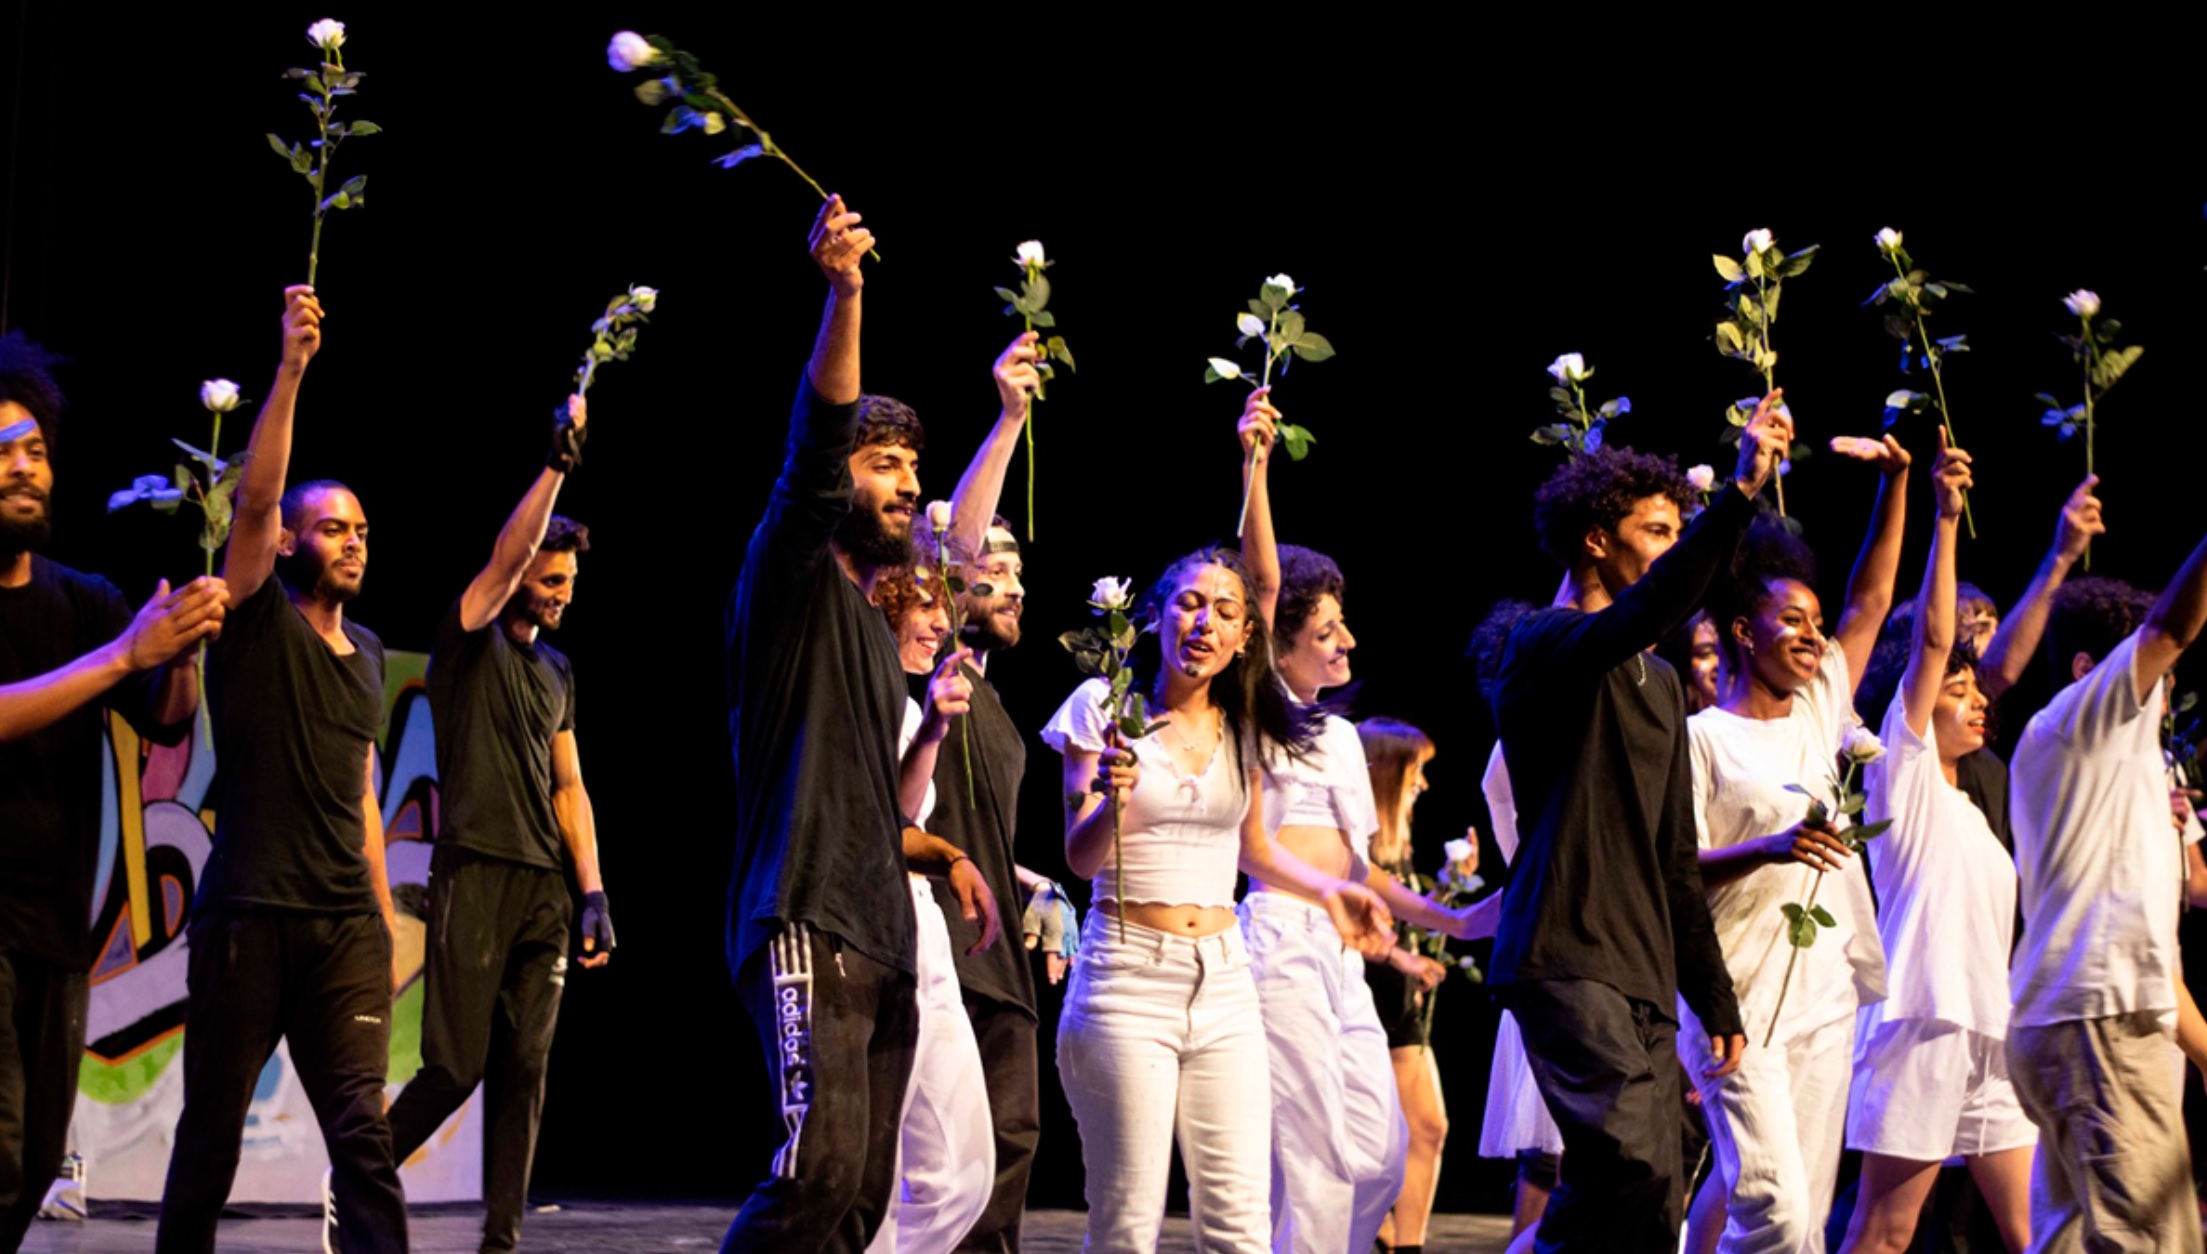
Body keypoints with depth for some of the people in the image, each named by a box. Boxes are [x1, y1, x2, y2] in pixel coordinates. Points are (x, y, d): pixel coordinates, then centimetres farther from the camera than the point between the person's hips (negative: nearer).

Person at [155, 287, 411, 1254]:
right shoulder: (256, 619, 0)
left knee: (363, 1129, -6)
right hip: (249, 913, -4)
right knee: (211, 1127, 4)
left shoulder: (367, 655, 16)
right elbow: (255, 497, -16)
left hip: (347, 924, 4)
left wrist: (384, 916, 16)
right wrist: (290, 368, -27)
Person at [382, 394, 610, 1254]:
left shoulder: (557, 670, 18)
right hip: (476, 873, -6)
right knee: (458, 1065, -8)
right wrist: (557, 464, -25)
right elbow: (503, 558, -18)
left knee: (525, 1069, 2)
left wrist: (593, 892, 9)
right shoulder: (469, 641, 1)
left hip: (545, 885, 6)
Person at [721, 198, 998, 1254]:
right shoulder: (791, 578, 0)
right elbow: (814, 442, -20)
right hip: (806, 928, -9)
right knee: (822, 1169, -22)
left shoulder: (875, 629, 24)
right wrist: (843, 296, -32)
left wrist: (943, 855, 20)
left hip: (880, 940, 9)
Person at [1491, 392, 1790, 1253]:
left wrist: (1713, 995, 21)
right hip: (1567, 958, -9)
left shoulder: (1660, 684, 22)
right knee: (1634, 1166, -24)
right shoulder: (1548, 645, -3)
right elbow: (1644, 615, -28)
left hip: (1643, 976, 9)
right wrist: (1741, 492, -33)